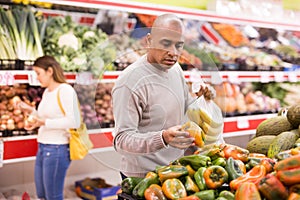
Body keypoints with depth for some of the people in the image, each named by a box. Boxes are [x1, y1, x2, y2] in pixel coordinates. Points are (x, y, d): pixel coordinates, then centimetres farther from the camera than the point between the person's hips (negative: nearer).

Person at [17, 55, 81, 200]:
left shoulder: (65, 90, -15)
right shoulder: (46, 91, 11)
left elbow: (74, 122, -23)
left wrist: (43, 122, -24)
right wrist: (31, 111, 9)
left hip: (57, 149, -9)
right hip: (42, 148, 9)